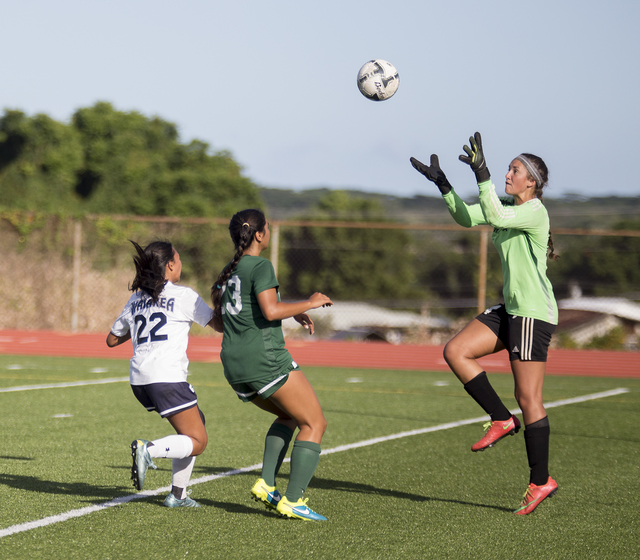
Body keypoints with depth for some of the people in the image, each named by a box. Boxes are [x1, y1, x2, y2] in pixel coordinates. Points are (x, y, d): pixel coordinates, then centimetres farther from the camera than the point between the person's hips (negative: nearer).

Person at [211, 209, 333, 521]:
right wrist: (308, 304, -6)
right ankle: (292, 501, -10)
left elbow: (218, 323, 24)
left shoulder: (228, 272, 17)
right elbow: (271, 310, -22)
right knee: (314, 423, 0)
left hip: (234, 366, 9)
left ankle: (266, 483, 9)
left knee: (290, 416, 26)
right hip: (265, 358, -9)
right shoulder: (260, 267, -8)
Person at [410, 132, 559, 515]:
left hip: (534, 314, -9)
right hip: (511, 309, 9)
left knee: (529, 399, -6)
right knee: (455, 351, -3)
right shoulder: (508, 208, 11)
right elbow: (468, 217, 13)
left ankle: (541, 481, 1)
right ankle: (502, 420, 4)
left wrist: (482, 173, -35)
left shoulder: (535, 212, -15)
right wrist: (442, 184, 3)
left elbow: (495, 217, -32)